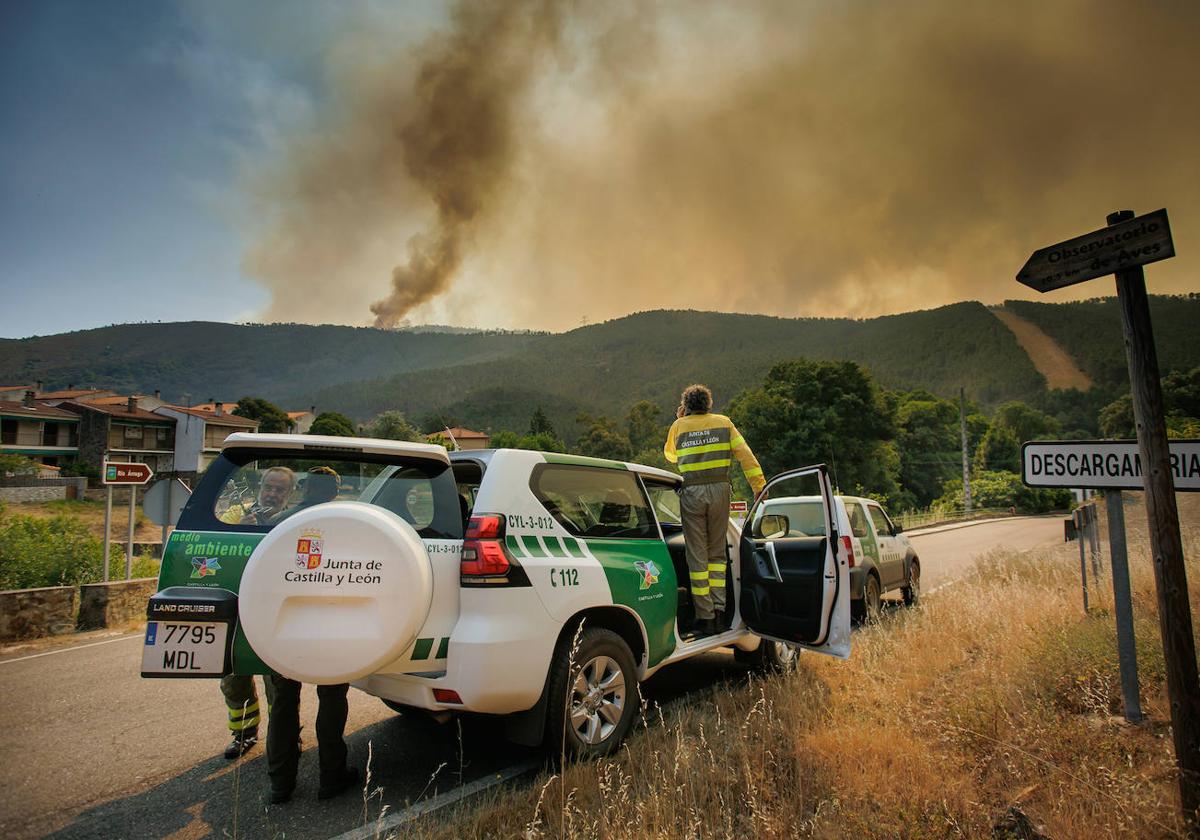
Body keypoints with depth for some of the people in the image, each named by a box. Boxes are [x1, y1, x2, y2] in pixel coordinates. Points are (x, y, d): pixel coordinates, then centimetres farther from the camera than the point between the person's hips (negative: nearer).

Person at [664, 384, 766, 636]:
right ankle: (719, 610, 9)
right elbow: (745, 454, 1)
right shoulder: (723, 422, 8)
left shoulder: (679, 426, 7)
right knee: (717, 553, 14)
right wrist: (759, 485, 2)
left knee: (697, 556, 4)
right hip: (719, 489, 2)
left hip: (692, 492, -1)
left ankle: (705, 617, 5)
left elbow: (670, 454, 24)